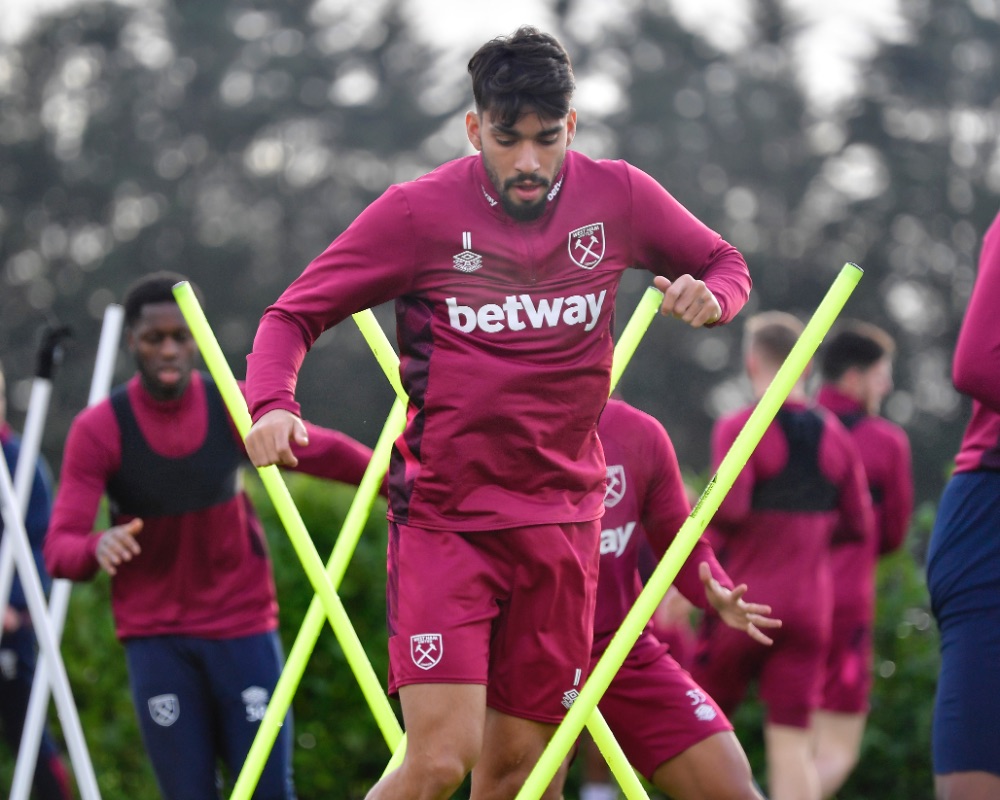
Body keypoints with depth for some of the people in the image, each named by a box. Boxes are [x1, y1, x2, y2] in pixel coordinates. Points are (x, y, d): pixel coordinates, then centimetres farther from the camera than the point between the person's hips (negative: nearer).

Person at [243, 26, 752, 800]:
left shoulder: (617, 197, 1)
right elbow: (293, 316, -2)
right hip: (442, 519, -3)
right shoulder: (419, 212, -7)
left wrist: (709, 295, -8)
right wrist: (272, 405, -22)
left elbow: (725, 263, 17)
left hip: (559, 521, 3)